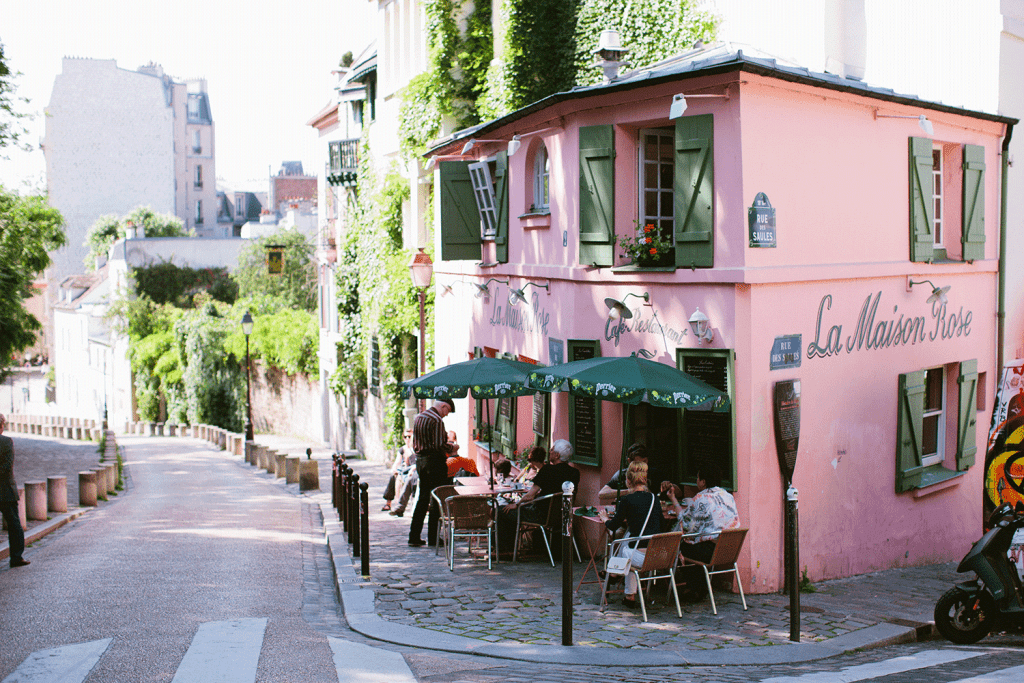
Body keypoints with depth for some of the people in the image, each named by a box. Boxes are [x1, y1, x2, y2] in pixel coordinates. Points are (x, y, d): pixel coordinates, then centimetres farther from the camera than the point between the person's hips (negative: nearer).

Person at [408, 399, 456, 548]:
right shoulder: (437, 420, -16)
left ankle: (414, 536, 12)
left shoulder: (418, 418, 12)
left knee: (422, 498, 14)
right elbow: (439, 445, -22)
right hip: (434, 461, -8)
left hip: (420, 460, 8)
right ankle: (433, 538, 2)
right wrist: (452, 448, -4)